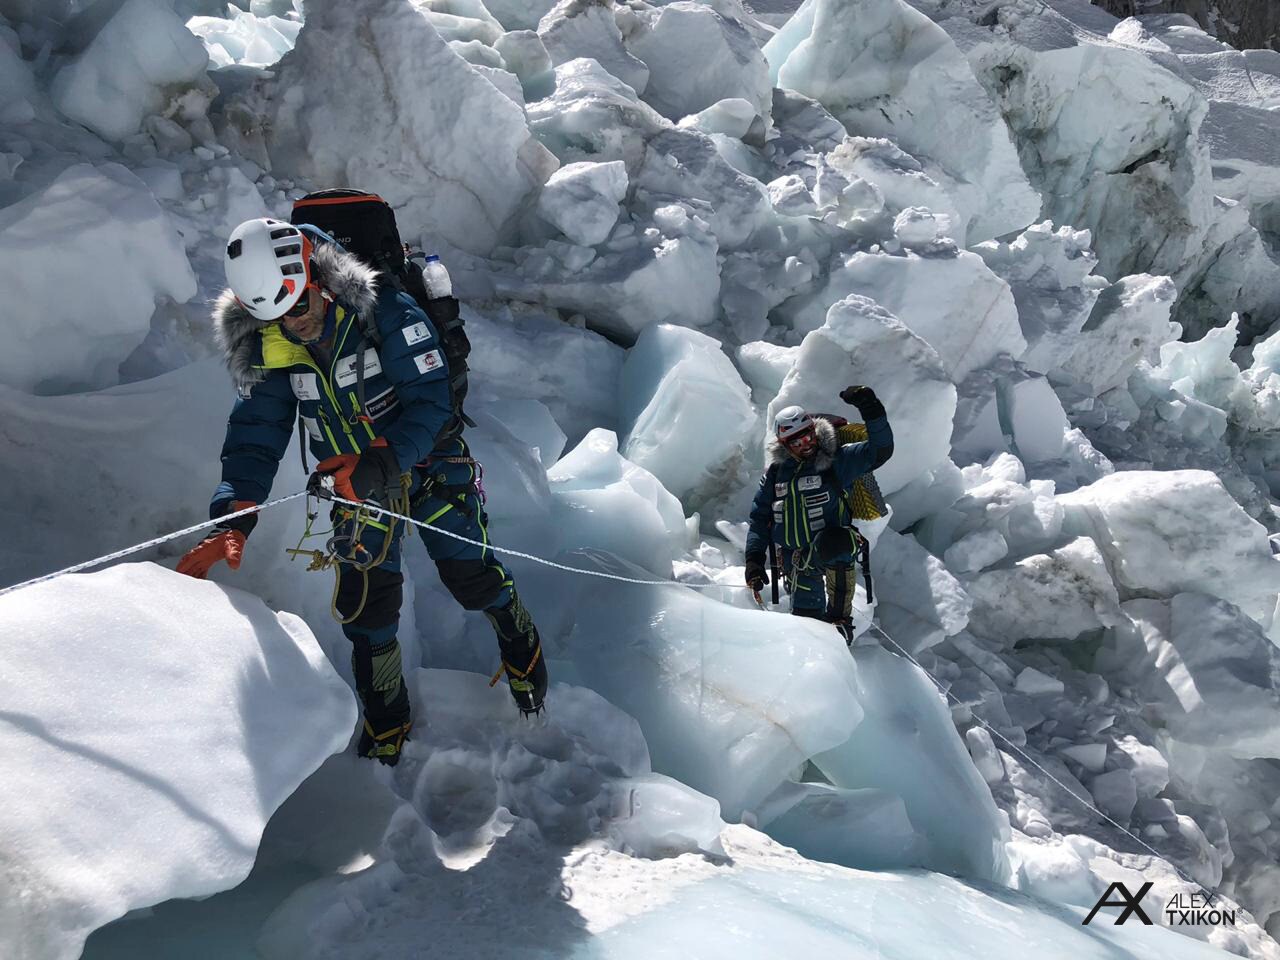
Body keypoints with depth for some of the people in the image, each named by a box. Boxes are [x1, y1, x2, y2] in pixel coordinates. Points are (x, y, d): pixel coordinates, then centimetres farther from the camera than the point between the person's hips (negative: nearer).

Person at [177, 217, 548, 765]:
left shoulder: (385, 312, -24)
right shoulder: (267, 348, -11)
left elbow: (430, 401, -25)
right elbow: (255, 435, -12)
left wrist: (382, 465, -38)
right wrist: (233, 518, -27)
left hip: (429, 461, -3)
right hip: (356, 481, 3)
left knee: (470, 574, -2)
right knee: (365, 604, 1)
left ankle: (523, 651, 30)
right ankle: (386, 720, 22)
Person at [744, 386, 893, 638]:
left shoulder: (836, 460, 0)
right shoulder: (775, 472, 10)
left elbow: (880, 451, -11)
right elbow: (759, 516, 16)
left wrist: (872, 412, -25)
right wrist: (754, 558, 6)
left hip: (829, 546, -4)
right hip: (795, 558, 4)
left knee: (835, 546, -36)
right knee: (805, 611, -5)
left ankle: (840, 618, -22)